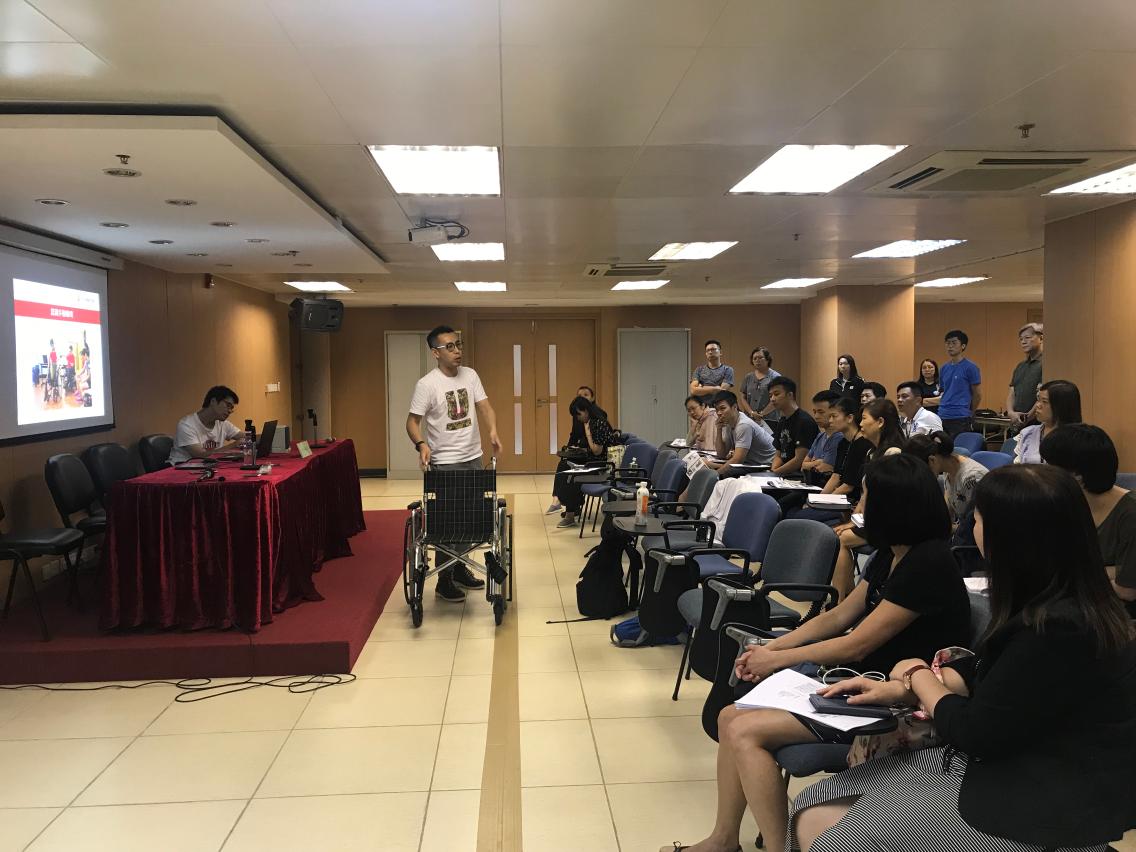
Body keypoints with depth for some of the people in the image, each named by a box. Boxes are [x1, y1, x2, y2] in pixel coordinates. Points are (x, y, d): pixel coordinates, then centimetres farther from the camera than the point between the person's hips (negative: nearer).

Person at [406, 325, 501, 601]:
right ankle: (444, 581, 9)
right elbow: (412, 421, -9)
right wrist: (421, 444, -28)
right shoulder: (427, 384, -12)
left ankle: (460, 568, 31)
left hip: (474, 458, 6)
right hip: (445, 463, -6)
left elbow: (484, 406, 2)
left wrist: (492, 431, -18)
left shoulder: (470, 375, 4)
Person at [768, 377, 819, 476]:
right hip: (786, 475, 8)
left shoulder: (804, 421, -13)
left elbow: (800, 459, -18)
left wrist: (775, 472, -14)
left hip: (801, 476, -8)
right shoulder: (781, 422, 16)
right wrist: (773, 470, -4)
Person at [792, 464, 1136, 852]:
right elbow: (982, 673, 16)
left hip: (1043, 806, -9)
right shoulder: (1056, 603, 4)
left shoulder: (1057, 632, -28)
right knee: (813, 811, 0)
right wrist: (897, 689, 5)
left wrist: (917, 675, -1)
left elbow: (973, 732, -19)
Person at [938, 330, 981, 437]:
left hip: (960, 419, -6)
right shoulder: (944, 368, 14)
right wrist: (943, 407, 12)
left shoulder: (970, 367, -5)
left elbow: (977, 394, -2)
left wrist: (969, 414, 7)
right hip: (942, 417, 6)